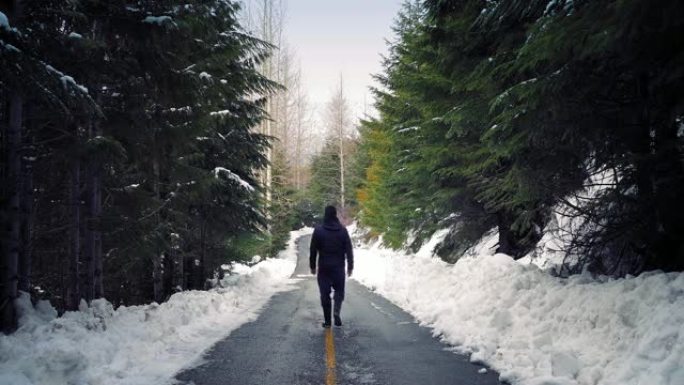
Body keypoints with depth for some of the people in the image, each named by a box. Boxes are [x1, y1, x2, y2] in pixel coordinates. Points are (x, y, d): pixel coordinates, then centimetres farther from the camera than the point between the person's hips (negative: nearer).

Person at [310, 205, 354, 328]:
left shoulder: (318, 230, -4)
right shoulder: (343, 230, -1)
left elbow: (313, 250, -2)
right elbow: (349, 250, -1)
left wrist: (312, 266, 7)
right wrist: (350, 266, 6)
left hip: (324, 268, -1)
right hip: (339, 267, 1)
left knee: (325, 294, 5)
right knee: (339, 290, 14)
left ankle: (327, 320, 6)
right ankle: (337, 311, -10)